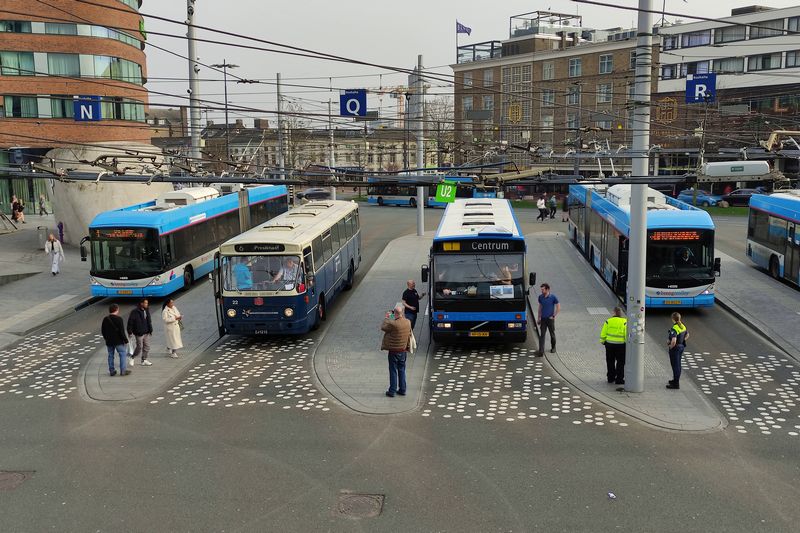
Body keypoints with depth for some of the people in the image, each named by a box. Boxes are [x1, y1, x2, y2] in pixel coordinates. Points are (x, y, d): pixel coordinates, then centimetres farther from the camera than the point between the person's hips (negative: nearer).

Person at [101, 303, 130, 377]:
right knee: (123, 354, 2)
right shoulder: (119, 319, -14)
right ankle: (123, 371, -1)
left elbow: (102, 331, 14)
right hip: (118, 341, -6)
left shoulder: (105, 319, 6)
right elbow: (122, 331, -17)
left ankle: (111, 371, 15)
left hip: (109, 341, 6)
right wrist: (125, 340, -9)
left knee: (110, 355, 13)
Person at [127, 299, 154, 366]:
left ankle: (144, 360, 15)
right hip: (139, 333, -7)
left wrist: (150, 330, 16)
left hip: (147, 333, 7)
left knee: (147, 347, 6)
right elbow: (130, 322, -12)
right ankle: (132, 358, 19)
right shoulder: (135, 312, -13)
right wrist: (130, 332, -12)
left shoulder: (147, 311, 10)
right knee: (139, 347, -3)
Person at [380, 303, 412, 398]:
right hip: (404, 350, 5)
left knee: (393, 371, 4)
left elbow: (383, 327, -6)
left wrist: (386, 318, 7)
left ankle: (392, 391, 9)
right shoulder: (408, 322, -4)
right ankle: (402, 390, 22)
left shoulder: (393, 324, -23)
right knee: (402, 370, 16)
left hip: (394, 351, -5)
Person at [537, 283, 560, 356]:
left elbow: (558, 307, -4)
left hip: (550, 319, -3)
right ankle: (541, 351, -9)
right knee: (542, 335, -5)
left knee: (552, 334, 12)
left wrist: (554, 316, -8)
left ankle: (553, 348, 32)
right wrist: (538, 318, 12)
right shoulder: (540, 297, 2)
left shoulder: (553, 297, -10)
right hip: (543, 319, 3)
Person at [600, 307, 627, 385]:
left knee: (610, 362, 15)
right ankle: (619, 379, 6)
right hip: (620, 345, -2)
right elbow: (627, 334, -7)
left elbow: (603, 333, -1)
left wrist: (603, 341, 12)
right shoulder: (624, 322, -6)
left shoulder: (608, 321, -2)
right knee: (620, 362, 7)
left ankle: (611, 378, 22)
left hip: (609, 344, 2)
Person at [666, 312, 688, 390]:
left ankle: (676, 384, 5)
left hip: (675, 348, -9)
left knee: (675, 365, -1)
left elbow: (673, 341, -35)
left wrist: (671, 346, -17)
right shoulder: (683, 326, 3)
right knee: (678, 364, 21)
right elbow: (687, 335, 21)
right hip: (681, 347, 9)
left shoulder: (674, 329, -25)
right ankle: (676, 380, 35)